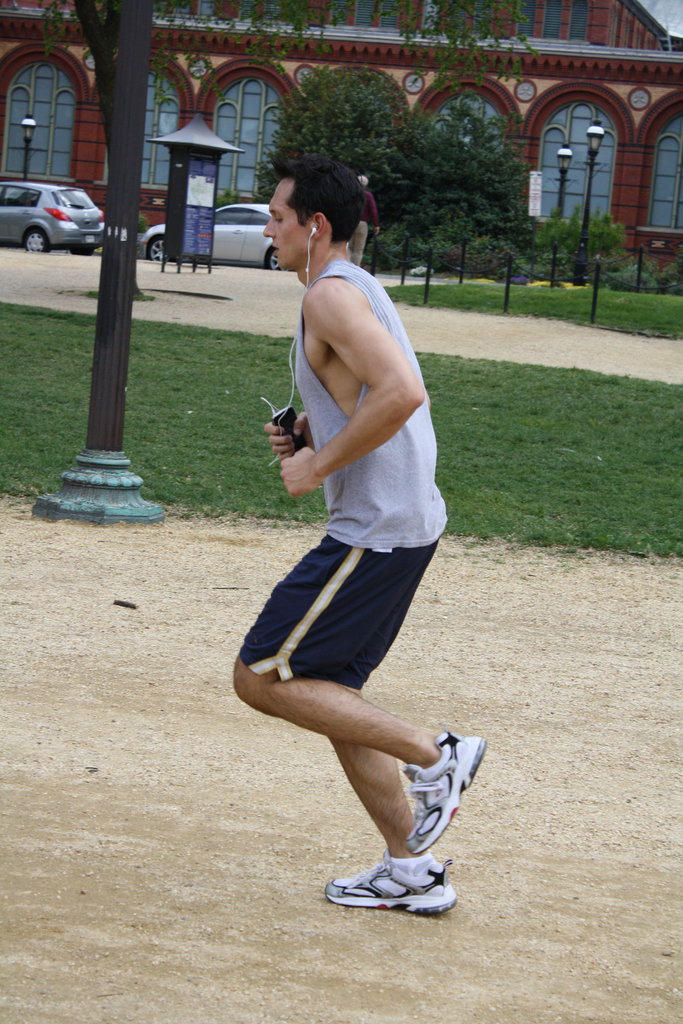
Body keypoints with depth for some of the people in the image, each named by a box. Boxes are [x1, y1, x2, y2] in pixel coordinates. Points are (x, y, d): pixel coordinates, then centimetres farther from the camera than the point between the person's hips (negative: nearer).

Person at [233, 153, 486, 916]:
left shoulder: (331, 294, -14)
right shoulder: (355, 290, 18)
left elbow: (401, 394, -28)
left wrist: (319, 466, -19)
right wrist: (307, 435, 13)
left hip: (376, 531, -10)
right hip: (404, 521, 10)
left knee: (261, 678, -5)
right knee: (328, 691, 15)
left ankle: (432, 756, -3)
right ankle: (412, 872, 19)